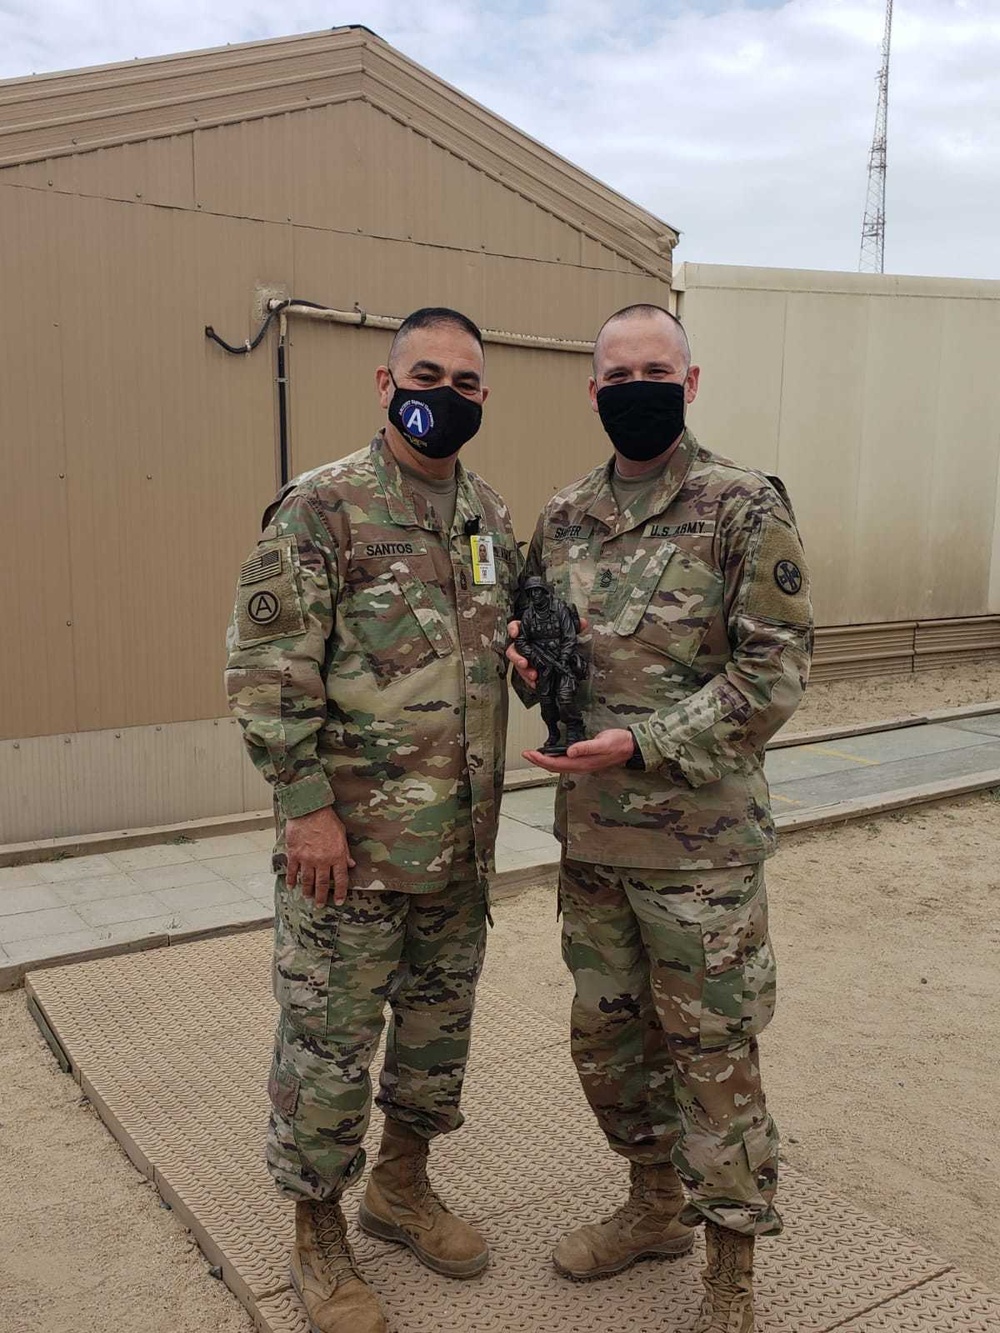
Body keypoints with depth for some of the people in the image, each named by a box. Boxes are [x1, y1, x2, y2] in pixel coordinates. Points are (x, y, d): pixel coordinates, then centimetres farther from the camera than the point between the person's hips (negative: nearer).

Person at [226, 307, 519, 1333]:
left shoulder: (492, 516, 10)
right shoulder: (321, 507, -11)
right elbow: (268, 667, -14)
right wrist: (307, 804, -17)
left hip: (461, 837, 7)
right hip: (352, 836, -6)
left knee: (440, 1020, 20)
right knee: (330, 1040, 7)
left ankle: (402, 1186, 43)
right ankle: (318, 1239, 30)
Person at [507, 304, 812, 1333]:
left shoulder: (745, 508, -9)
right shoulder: (562, 519, 9)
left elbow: (773, 670, -13)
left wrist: (643, 746, -21)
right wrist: (530, 667, -5)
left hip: (701, 842, -6)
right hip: (589, 834, 6)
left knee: (712, 1050, 7)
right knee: (605, 1035, 18)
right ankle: (655, 1205, 43)